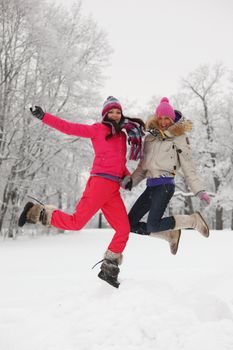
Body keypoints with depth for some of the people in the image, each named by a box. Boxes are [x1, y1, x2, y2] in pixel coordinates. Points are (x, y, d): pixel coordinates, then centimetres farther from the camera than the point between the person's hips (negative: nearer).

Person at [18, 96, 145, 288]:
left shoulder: (123, 136, 22)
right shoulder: (97, 129, 5)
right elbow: (68, 127, 0)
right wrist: (43, 116, -8)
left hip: (114, 189, 6)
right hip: (100, 181, -6)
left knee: (124, 229, 1)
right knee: (76, 222, -13)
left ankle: (109, 270, 13)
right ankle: (38, 212, 7)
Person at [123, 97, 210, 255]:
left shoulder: (179, 138, 1)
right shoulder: (150, 138, 16)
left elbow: (188, 167, 0)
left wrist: (200, 190, -7)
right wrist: (131, 180, 4)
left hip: (165, 184, -6)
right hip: (151, 186, 7)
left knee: (153, 226, -20)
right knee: (131, 224, 2)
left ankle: (193, 220, 1)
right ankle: (171, 234, 17)